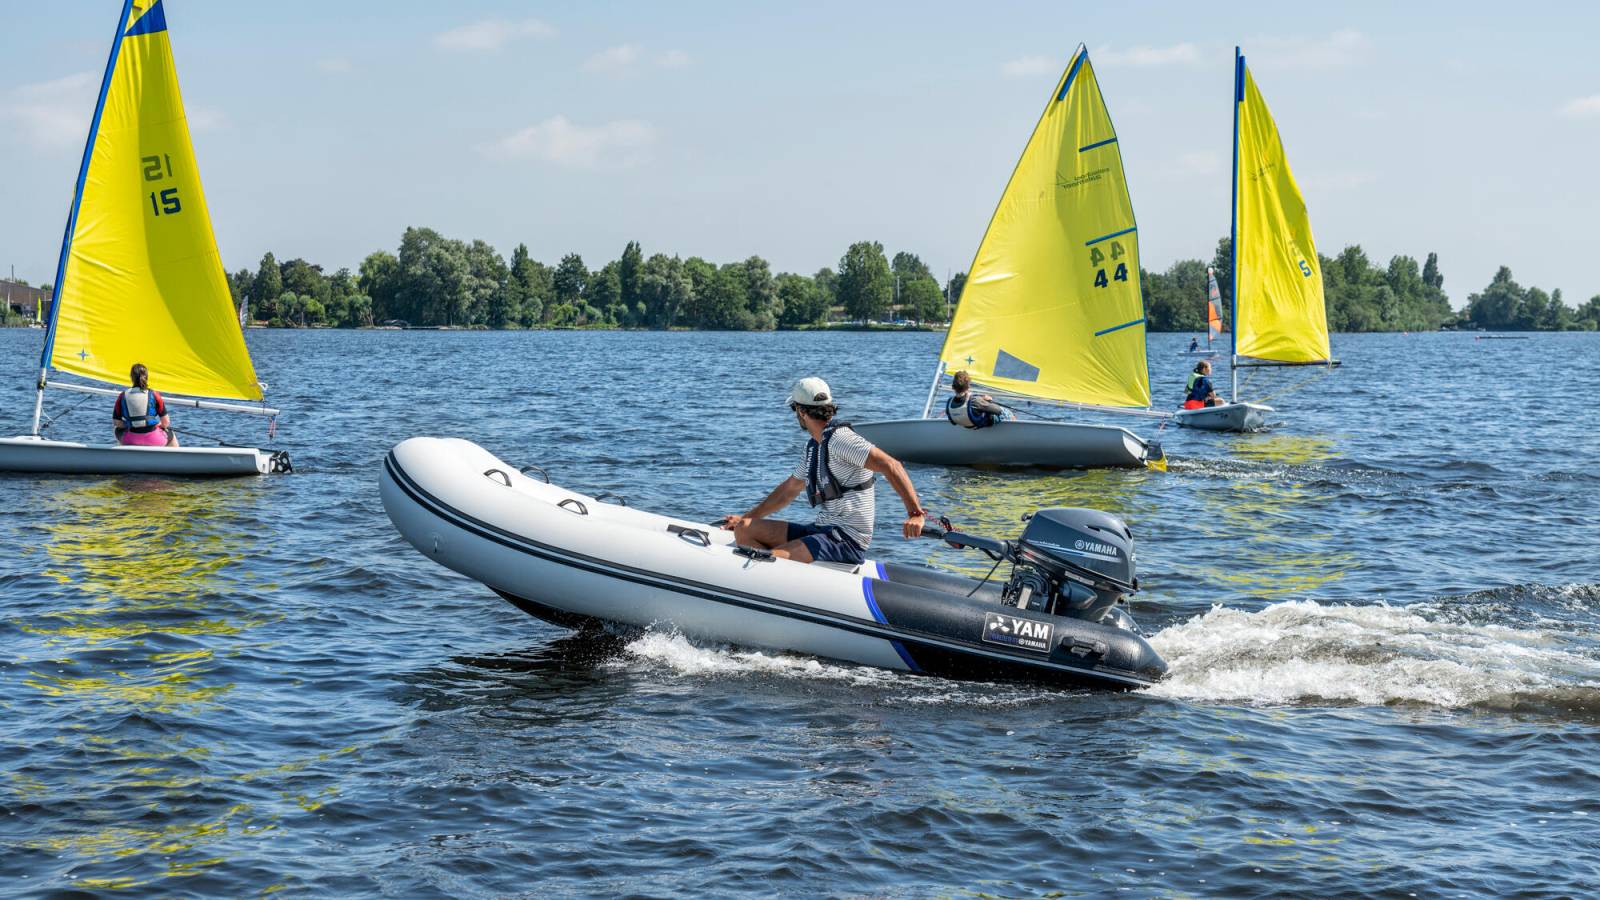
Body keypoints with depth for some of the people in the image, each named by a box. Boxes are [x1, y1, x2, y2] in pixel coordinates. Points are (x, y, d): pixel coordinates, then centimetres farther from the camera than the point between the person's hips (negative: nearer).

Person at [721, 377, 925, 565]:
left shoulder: (839, 438, -14)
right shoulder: (813, 446, 17)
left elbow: (891, 466, -23)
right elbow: (789, 489, 31)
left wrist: (915, 513, -31)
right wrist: (747, 517, 34)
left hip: (848, 540, -10)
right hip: (822, 531, 10)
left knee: (773, 557, -29)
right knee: (745, 530, 3)